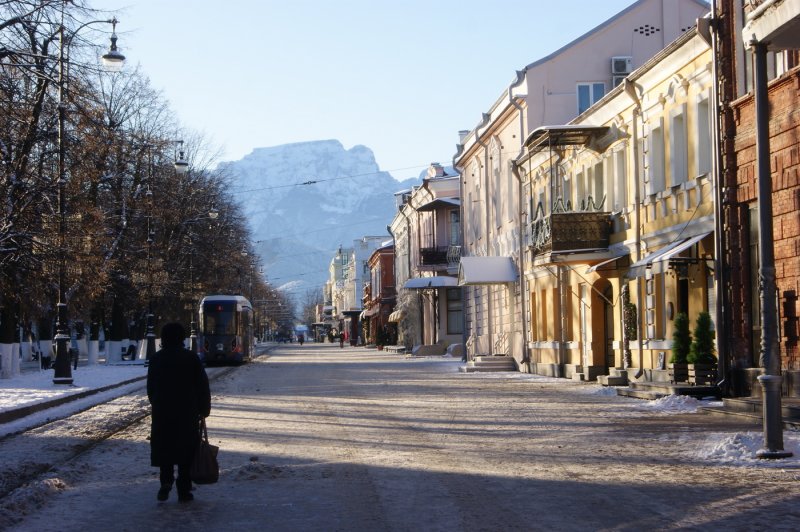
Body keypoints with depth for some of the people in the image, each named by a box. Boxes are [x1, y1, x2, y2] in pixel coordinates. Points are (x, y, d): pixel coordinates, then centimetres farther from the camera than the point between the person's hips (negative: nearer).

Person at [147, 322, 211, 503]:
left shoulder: (156, 359, 3)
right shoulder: (191, 358, -4)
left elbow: (150, 388, 6)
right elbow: (203, 386, -3)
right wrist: (204, 409, 6)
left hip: (162, 413, 2)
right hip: (188, 413, -2)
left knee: (164, 448, 12)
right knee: (186, 449, 5)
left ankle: (166, 481, -5)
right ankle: (184, 489, 4)